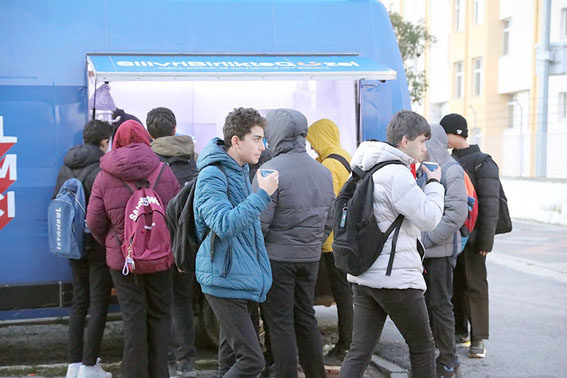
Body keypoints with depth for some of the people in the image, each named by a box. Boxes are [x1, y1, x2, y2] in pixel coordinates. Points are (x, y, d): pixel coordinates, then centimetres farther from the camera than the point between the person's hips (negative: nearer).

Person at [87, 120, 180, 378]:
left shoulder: (105, 176, -5)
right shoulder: (164, 172, -3)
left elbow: (94, 221, -4)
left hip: (122, 258, -1)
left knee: (133, 318, 6)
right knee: (159, 316, 11)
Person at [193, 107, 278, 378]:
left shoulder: (240, 171, 14)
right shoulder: (212, 175, -15)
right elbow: (224, 224, -26)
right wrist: (262, 194, -24)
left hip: (244, 280, 9)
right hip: (226, 282, -9)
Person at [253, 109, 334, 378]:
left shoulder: (271, 171, -15)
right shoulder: (323, 172, 8)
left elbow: (260, 222, -17)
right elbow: (328, 221, 12)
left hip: (277, 257, -7)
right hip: (311, 258, 7)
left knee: (280, 321, 2)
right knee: (305, 317, 16)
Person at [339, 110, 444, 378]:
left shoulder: (367, 171, 13)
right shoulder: (397, 174, -16)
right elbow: (428, 218, -14)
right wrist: (434, 184, 1)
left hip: (363, 276, 8)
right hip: (397, 278, -8)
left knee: (359, 351, 6)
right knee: (423, 346, 11)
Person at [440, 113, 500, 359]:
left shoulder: (481, 162, -7)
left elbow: (490, 203, -12)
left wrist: (486, 239, -17)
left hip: (471, 236, -7)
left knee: (474, 285, -2)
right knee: (454, 285, 11)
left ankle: (479, 339, 4)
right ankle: (460, 333, 21)